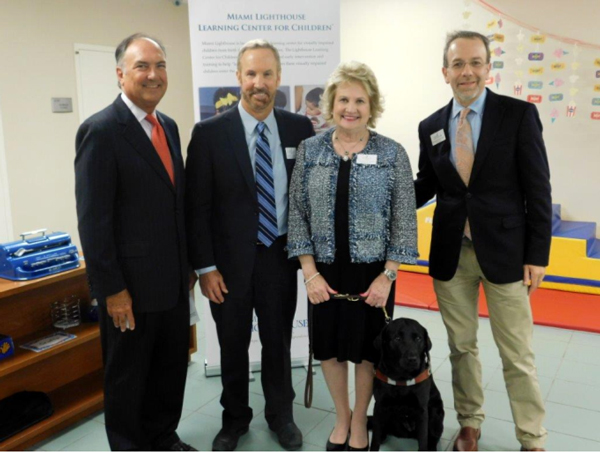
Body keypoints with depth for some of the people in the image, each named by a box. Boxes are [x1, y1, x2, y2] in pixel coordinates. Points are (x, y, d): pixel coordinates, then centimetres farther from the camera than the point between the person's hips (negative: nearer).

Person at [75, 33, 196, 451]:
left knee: (172, 367, 19)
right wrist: (111, 289, -16)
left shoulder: (169, 127, 9)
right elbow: (93, 219, -17)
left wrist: (188, 263, 14)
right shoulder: (100, 131, -14)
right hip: (131, 286, -7)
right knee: (128, 376, 13)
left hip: (173, 280, 7)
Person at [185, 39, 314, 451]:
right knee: (233, 346, 15)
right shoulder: (210, 133, -8)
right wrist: (205, 267, -9)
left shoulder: (300, 128, -1)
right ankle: (235, 419, 37)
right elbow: (197, 206, -7)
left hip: (280, 257, 2)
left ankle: (281, 414, 38)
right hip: (230, 261, -1)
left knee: (278, 342, 16)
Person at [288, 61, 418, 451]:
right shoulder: (310, 151, -1)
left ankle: (359, 421, 36)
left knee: (367, 348, 12)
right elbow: (298, 214, -1)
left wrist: (387, 275, -10)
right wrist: (310, 272, -7)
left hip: (373, 271, -1)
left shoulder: (392, 154, -5)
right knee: (329, 346, 14)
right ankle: (341, 416, 38)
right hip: (325, 271, 2)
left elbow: (404, 220, -5)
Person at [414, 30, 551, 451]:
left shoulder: (519, 114, -5)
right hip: (451, 253, 3)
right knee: (461, 346, 15)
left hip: (504, 251, -3)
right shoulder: (430, 127, 5)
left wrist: (538, 255, -8)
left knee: (517, 354, 7)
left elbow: (538, 190, -6)